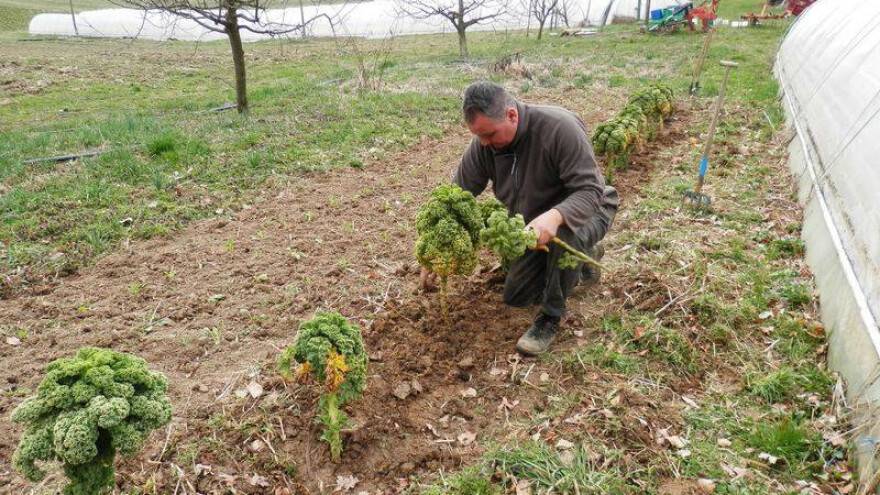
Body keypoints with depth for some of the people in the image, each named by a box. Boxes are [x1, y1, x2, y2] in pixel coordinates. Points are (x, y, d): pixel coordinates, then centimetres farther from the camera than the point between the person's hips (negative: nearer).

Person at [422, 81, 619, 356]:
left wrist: (555, 216, -54)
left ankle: (550, 317, -17)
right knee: (516, 297, 10)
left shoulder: (560, 127, -33)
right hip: (534, 227, 6)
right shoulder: (483, 144, -17)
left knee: (565, 234, -42)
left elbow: (590, 190, -34)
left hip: (583, 211, -6)